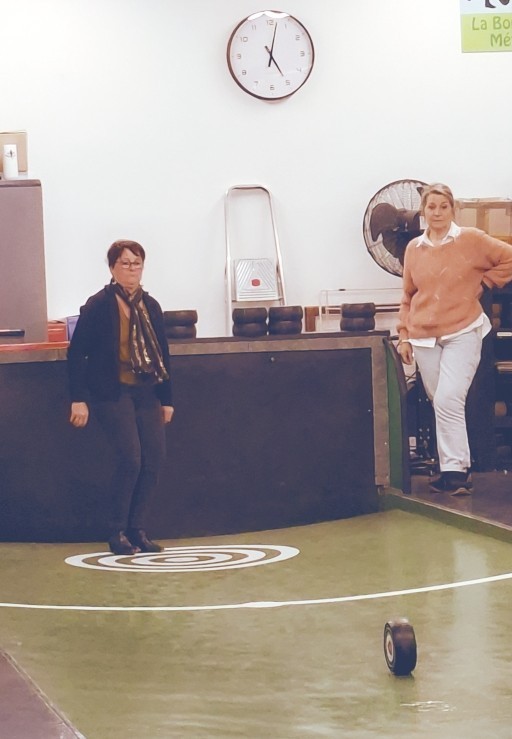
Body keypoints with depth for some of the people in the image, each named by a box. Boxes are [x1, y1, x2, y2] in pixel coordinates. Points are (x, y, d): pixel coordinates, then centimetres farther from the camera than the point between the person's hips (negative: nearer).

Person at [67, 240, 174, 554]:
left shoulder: (151, 306, 11)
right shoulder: (98, 306, -6)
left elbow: (163, 354, 16)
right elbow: (77, 353, -7)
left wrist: (167, 398, 14)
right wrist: (79, 399, -12)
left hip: (146, 392, 6)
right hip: (113, 393, -6)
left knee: (154, 459, -3)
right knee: (130, 458, -15)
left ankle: (138, 530, 9)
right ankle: (118, 533, -2)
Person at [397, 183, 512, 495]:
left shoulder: (471, 239, -4)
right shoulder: (414, 248, 8)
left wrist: (482, 283, -1)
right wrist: (404, 335, 11)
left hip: (463, 333, -4)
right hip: (424, 338, 4)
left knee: (448, 400, -17)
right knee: (441, 404, 8)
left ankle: (455, 470, -11)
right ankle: (458, 469, 18)